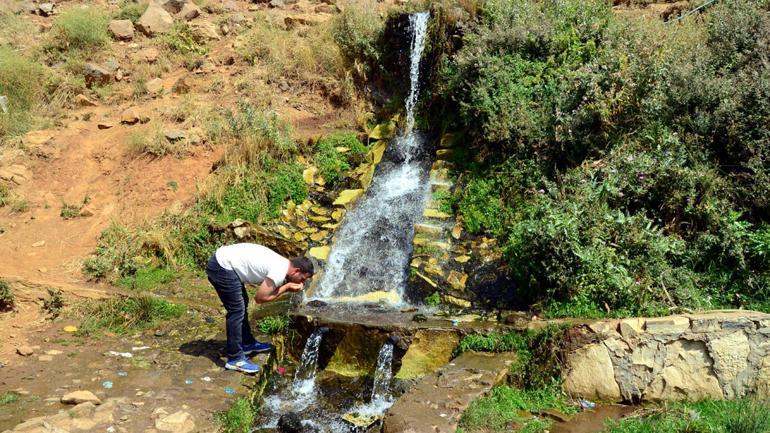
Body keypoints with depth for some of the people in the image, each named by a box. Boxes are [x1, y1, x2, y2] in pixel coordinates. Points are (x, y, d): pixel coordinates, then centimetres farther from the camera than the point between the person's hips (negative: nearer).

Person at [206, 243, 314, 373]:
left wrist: (288, 286, 0)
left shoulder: (282, 262, 9)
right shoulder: (279, 272, -19)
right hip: (222, 268, -10)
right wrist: (286, 287, -6)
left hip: (223, 258, 10)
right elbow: (260, 298, -13)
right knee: (237, 311, -6)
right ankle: (234, 359, 0)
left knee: (242, 305, 20)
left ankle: (247, 343, 34)